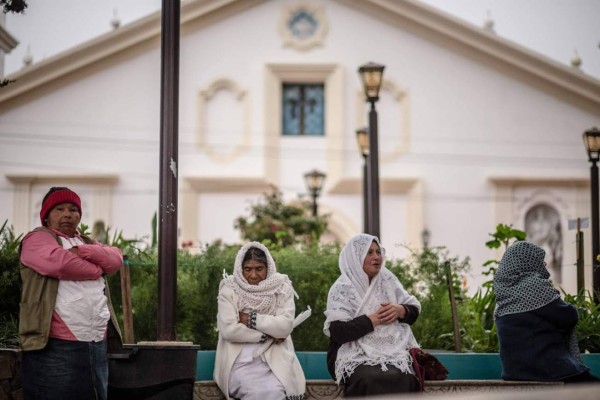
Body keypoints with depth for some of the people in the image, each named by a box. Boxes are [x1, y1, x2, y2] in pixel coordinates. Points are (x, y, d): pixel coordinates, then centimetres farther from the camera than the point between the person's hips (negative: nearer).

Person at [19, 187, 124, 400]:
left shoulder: (87, 243, 25)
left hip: (97, 344, 7)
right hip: (56, 346, -7)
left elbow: (115, 259, 7)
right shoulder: (37, 238, 3)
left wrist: (81, 251, -9)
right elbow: (60, 263, -17)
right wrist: (97, 269, 0)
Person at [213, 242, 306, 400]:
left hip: (274, 360, 1)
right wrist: (268, 335, -7)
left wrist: (251, 319, -8)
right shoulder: (229, 290, 4)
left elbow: (286, 326, -7)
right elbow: (228, 329, -9)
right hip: (240, 362, -1)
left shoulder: (282, 288, 7)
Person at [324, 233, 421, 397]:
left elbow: (414, 310, 16)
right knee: (372, 379, -35)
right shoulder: (342, 289, -3)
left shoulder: (387, 280, 12)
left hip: (393, 351, 4)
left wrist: (400, 311, -7)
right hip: (356, 357, -4)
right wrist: (374, 320, -15)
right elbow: (337, 331, -13)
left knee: (403, 377, -29)